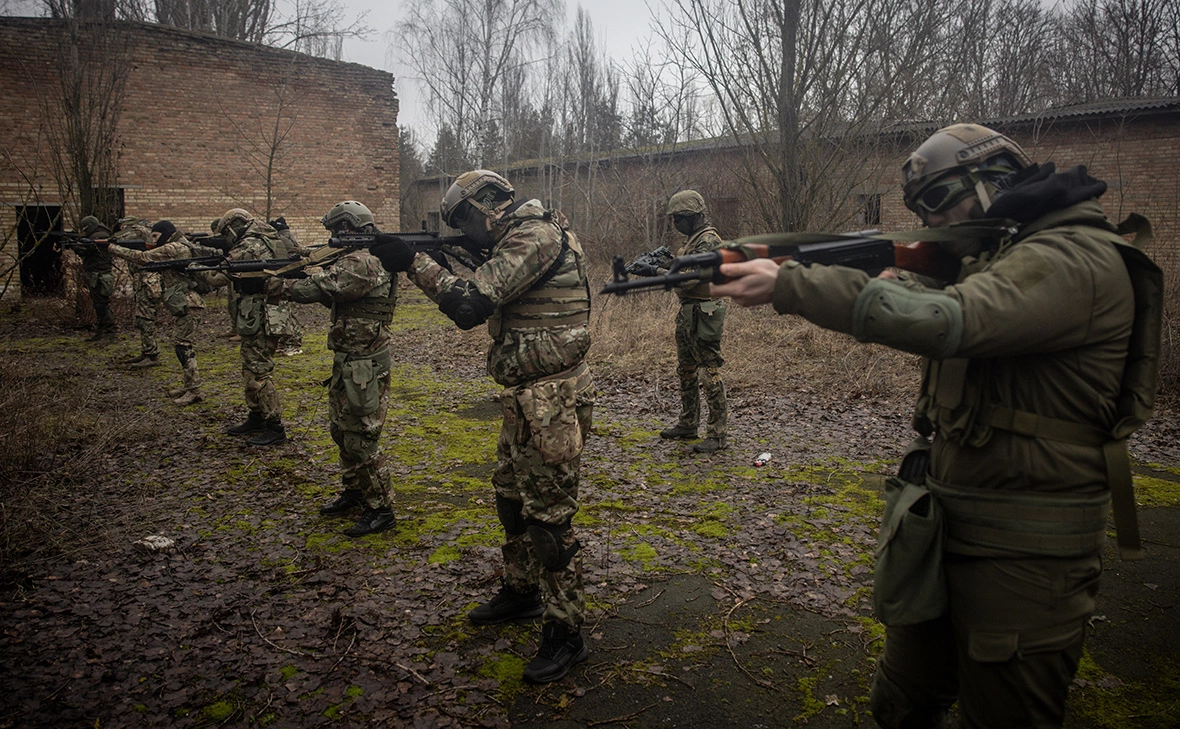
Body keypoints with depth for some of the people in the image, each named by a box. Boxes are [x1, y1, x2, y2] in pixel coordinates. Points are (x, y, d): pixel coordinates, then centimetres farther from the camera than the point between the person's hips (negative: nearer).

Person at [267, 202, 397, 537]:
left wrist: (267, 284, -17)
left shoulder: (362, 263, -20)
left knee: (360, 439, -4)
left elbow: (316, 288, -25)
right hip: (349, 361, 11)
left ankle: (381, 508, 6)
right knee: (342, 431, 20)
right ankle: (354, 492, 34)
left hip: (364, 365, -11)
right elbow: (330, 292, 13)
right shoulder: (357, 260, 14)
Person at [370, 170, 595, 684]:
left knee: (549, 515, -3)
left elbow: (471, 305, -24)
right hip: (525, 396, 11)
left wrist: (413, 264, -14)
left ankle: (564, 634, 11)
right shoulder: (520, 237, 16)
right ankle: (520, 591, 40)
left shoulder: (535, 235, -17)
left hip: (550, 402, -10)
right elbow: (486, 304, 21)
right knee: (511, 497, 21)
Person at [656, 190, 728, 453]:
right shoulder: (693, 239, 17)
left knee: (710, 374, -7)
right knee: (686, 372, 17)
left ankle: (717, 434, -2)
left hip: (703, 315, -11)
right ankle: (687, 425, 28)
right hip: (687, 313, 11)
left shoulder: (709, 241, -15)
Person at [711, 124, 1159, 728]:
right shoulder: (995, 259, 14)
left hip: (1022, 551, -8)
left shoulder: (1074, 259, -18)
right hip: (946, 521, 9)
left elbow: (946, 322, -32)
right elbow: (910, 305, 8)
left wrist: (788, 285, -33)